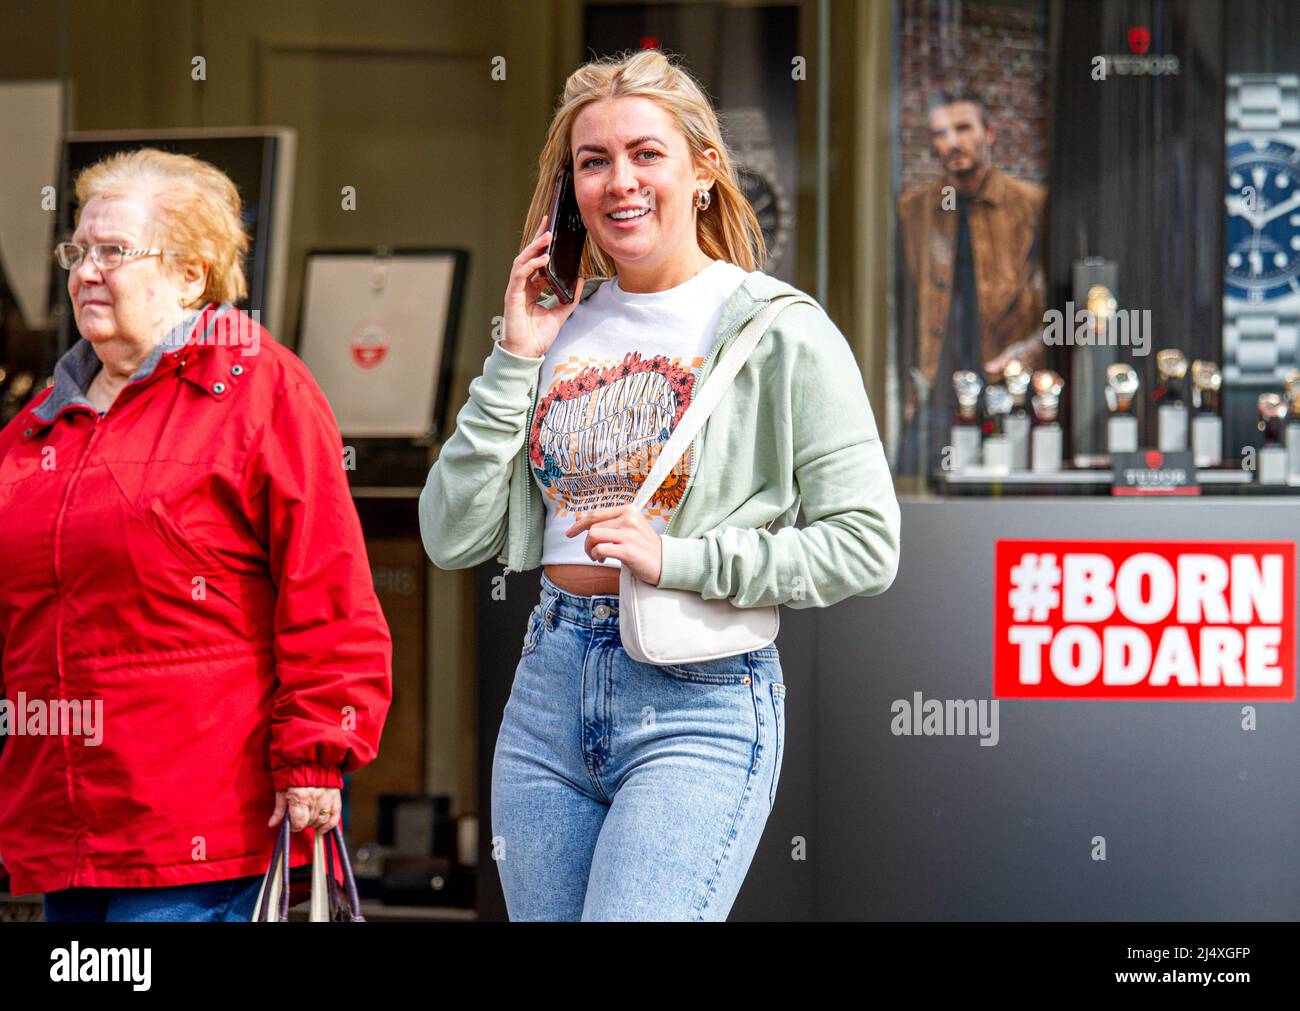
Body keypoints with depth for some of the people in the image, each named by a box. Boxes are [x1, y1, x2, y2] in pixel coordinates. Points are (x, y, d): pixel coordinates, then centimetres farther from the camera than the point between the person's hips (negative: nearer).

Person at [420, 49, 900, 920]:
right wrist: (514, 362, -1)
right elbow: (453, 539, 5)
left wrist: (678, 560, -16)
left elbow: (866, 546, -8)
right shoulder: (558, 328, 10)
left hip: (701, 700, -5)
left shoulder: (779, 333, -4)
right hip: (550, 688, 6)